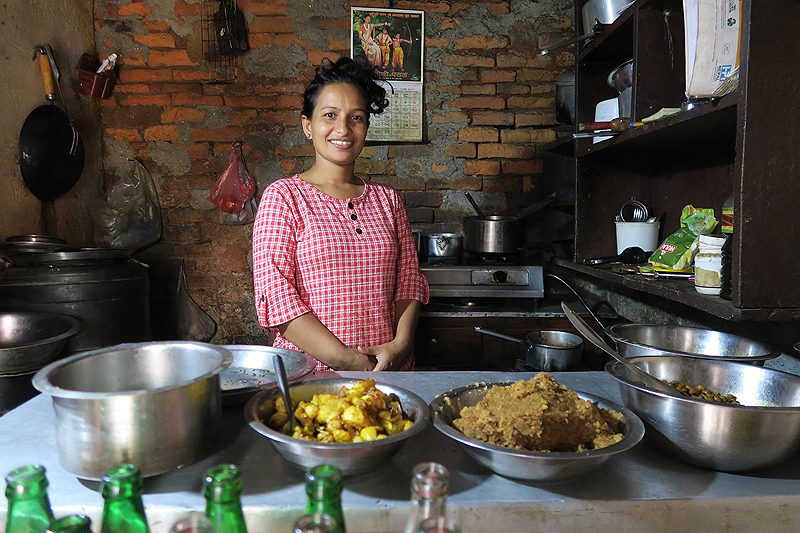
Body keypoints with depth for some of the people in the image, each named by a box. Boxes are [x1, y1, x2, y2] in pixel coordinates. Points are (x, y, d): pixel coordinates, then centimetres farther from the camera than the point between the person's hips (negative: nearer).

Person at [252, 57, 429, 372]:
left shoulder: (388, 200, 13)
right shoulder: (282, 197, 1)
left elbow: (409, 279, 11)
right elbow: (274, 293, -7)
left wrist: (400, 345, -6)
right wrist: (345, 359, -13)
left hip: (390, 368, 3)